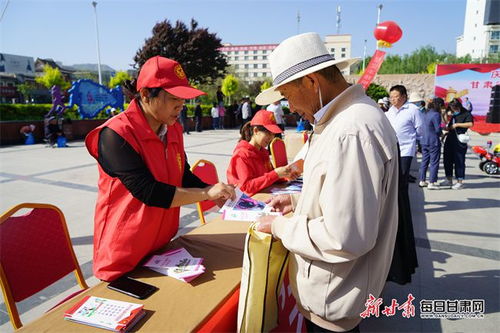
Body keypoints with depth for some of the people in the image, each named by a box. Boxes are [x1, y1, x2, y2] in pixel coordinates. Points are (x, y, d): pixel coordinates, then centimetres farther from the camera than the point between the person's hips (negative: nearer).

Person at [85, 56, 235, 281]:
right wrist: (207, 193, -22)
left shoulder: (173, 130, 1)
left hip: (162, 246, 7)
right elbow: (147, 192, -27)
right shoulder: (116, 135, -22)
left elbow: (184, 176, 11)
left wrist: (216, 195, -5)